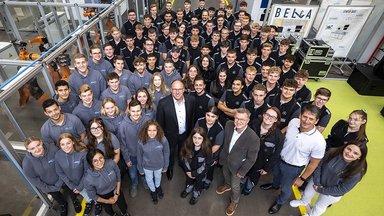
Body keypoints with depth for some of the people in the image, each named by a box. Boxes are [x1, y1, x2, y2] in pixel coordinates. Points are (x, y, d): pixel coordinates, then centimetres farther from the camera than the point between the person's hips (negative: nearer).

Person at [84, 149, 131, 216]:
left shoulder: (111, 163, -33)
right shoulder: (88, 179, -36)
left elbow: (118, 177, -12)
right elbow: (92, 195, -16)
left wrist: (117, 193, -8)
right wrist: (107, 201, -6)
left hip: (115, 190, 1)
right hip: (103, 196, -1)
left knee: (124, 207, 26)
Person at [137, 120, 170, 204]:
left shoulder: (163, 140, -30)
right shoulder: (141, 141, -29)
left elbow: (166, 154, -13)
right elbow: (139, 156, -12)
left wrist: (165, 166, -2)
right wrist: (140, 168, 0)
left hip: (159, 165, 0)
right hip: (147, 166, 0)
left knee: (158, 177, 31)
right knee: (149, 180, 28)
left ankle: (158, 187, 66)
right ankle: (153, 191, 61)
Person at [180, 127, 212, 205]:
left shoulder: (207, 148, -33)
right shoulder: (187, 144, -28)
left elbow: (206, 165, -23)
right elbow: (184, 158, -12)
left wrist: (194, 173, -16)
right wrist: (187, 171, -12)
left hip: (200, 172, -2)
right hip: (189, 169, 2)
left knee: (199, 183, 27)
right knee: (189, 179, 32)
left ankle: (196, 193, 59)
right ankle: (189, 188, 65)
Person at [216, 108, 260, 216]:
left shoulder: (253, 138, -35)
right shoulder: (229, 125, -22)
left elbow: (251, 159, -21)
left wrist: (242, 171, -12)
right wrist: (223, 154, 9)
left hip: (237, 165, -4)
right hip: (225, 158, 5)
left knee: (235, 185, 19)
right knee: (226, 174, 33)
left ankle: (234, 202, 51)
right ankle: (227, 185, 68)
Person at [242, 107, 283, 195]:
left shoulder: (278, 136, -28)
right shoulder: (254, 123, -22)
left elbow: (275, 155, -16)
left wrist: (267, 168, -8)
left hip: (260, 162, -1)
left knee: (254, 176, 28)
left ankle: (250, 185, 62)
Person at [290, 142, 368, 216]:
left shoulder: (357, 172, -32)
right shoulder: (333, 153, -25)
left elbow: (342, 189, -25)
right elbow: (319, 166, -14)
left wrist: (321, 190, -20)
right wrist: (316, 182, -20)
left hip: (331, 194, -2)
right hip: (317, 182, 3)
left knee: (319, 206, 25)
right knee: (307, 193, 29)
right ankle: (303, 202, 63)